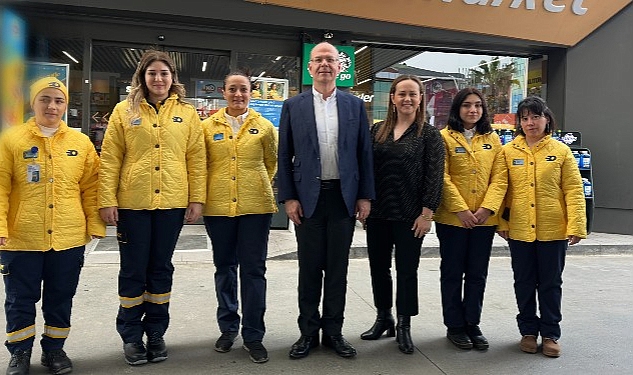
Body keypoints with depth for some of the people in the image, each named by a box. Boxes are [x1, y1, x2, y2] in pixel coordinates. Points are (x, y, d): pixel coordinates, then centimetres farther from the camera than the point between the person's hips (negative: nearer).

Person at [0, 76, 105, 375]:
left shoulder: (81, 143, 4)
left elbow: (90, 188, 5)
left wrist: (95, 224, 1)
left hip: (69, 239, 1)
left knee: (61, 299, 13)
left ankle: (54, 348, 31)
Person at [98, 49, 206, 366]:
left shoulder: (187, 113, 7)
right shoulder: (125, 111, 4)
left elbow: (196, 159, 5)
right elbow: (110, 159, 0)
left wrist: (197, 199, -1)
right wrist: (107, 201, -6)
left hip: (172, 203, 1)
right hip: (132, 203, -1)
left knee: (161, 268, 11)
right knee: (133, 269, 7)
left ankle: (156, 333, 25)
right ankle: (131, 335, 23)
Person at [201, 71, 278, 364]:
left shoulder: (264, 127, 4)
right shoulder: (208, 126, 4)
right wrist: (207, 193, 8)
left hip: (256, 206, -1)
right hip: (218, 206, 1)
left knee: (254, 270, 2)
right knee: (224, 267, 12)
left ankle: (253, 335, 13)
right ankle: (228, 328, 28)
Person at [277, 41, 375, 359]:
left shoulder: (354, 105, 6)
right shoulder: (293, 106, 4)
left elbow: (364, 153, 6)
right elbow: (284, 156, 2)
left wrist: (365, 196, 1)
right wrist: (288, 198, -4)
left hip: (344, 196, 1)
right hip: (308, 197, -1)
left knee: (338, 268, 9)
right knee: (309, 268, 8)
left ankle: (333, 331, 22)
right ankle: (308, 331, 21)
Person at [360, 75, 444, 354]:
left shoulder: (429, 134, -2)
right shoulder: (377, 131, 7)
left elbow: (434, 176, -6)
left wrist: (427, 213, -11)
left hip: (410, 215, -3)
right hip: (378, 213, 4)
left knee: (407, 270, 6)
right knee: (378, 267, 12)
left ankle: (403, 325, 21)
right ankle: (383, 318, 30)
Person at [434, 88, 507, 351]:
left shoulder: (492, 139, 10)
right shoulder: (445, 137, -2)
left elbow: (499, 177, 3)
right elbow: (443, 177, -9)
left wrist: (487, 208, -10)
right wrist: (461, 210, -16)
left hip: (484, 219, 4)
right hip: (452, 218, -3)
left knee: (477, 274, 11)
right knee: (452, 272, 6)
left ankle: (472, 324, 23)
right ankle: (454, 326, 19)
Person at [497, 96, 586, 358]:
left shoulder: (561, 151, 1)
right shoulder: (508, 151, 3)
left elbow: (573, 190, -3)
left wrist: (576, 226, -10)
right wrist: (502, 222, -2)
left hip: (553, 230, -1)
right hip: (519, 230, 1)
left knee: (550, 283, 9)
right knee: (524, 283, 11)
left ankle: (550, 334, 22)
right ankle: (528, 331, 26)